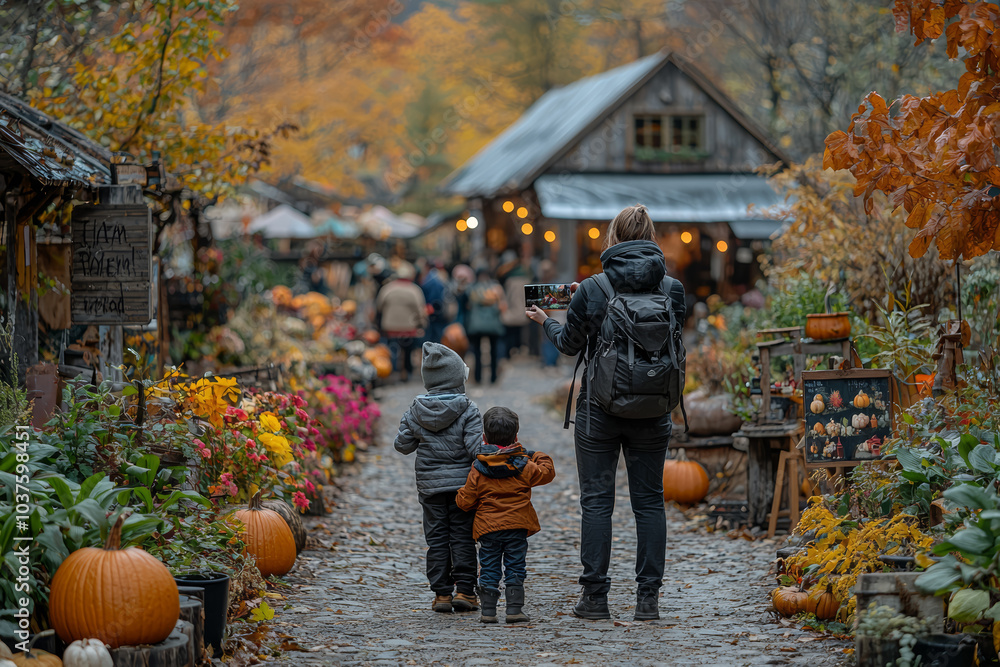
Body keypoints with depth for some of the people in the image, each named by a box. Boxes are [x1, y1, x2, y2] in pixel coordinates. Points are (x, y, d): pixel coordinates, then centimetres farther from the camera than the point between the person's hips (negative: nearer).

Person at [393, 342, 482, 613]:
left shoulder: (415, 411, -1)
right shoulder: (468, 410, -10)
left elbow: (402, 445, 4)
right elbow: (475, 448, -15)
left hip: (430, 485, 2)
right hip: (462, 482, -2)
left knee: (436, 539, 8)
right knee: (462, 537, 6)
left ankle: (442, 593, 7)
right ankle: (464, 590, 3)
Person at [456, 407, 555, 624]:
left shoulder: (478, 469, -1)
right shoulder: (523, 465, -3)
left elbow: (466, 501, 1)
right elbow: (546, 473, 5)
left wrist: (459, 497, 23)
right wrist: (539, 459, 20)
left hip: (488, 527, 1)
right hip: (516, 527, 0)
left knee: (488, 569, 6)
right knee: (515, 568, 4)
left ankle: (488, 610, 4)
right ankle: (514, 609, -1)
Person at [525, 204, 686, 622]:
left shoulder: (591, 290, -10)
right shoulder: (671, 288, -3)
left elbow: (570, 343, 2)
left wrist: (545, 322, 22)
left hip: (600, 408, -2)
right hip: (653, 412, 2)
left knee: (596, 500, 6)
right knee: (649, 500, 8)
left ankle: (595, 595, 6)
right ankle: (648, 597, 6)